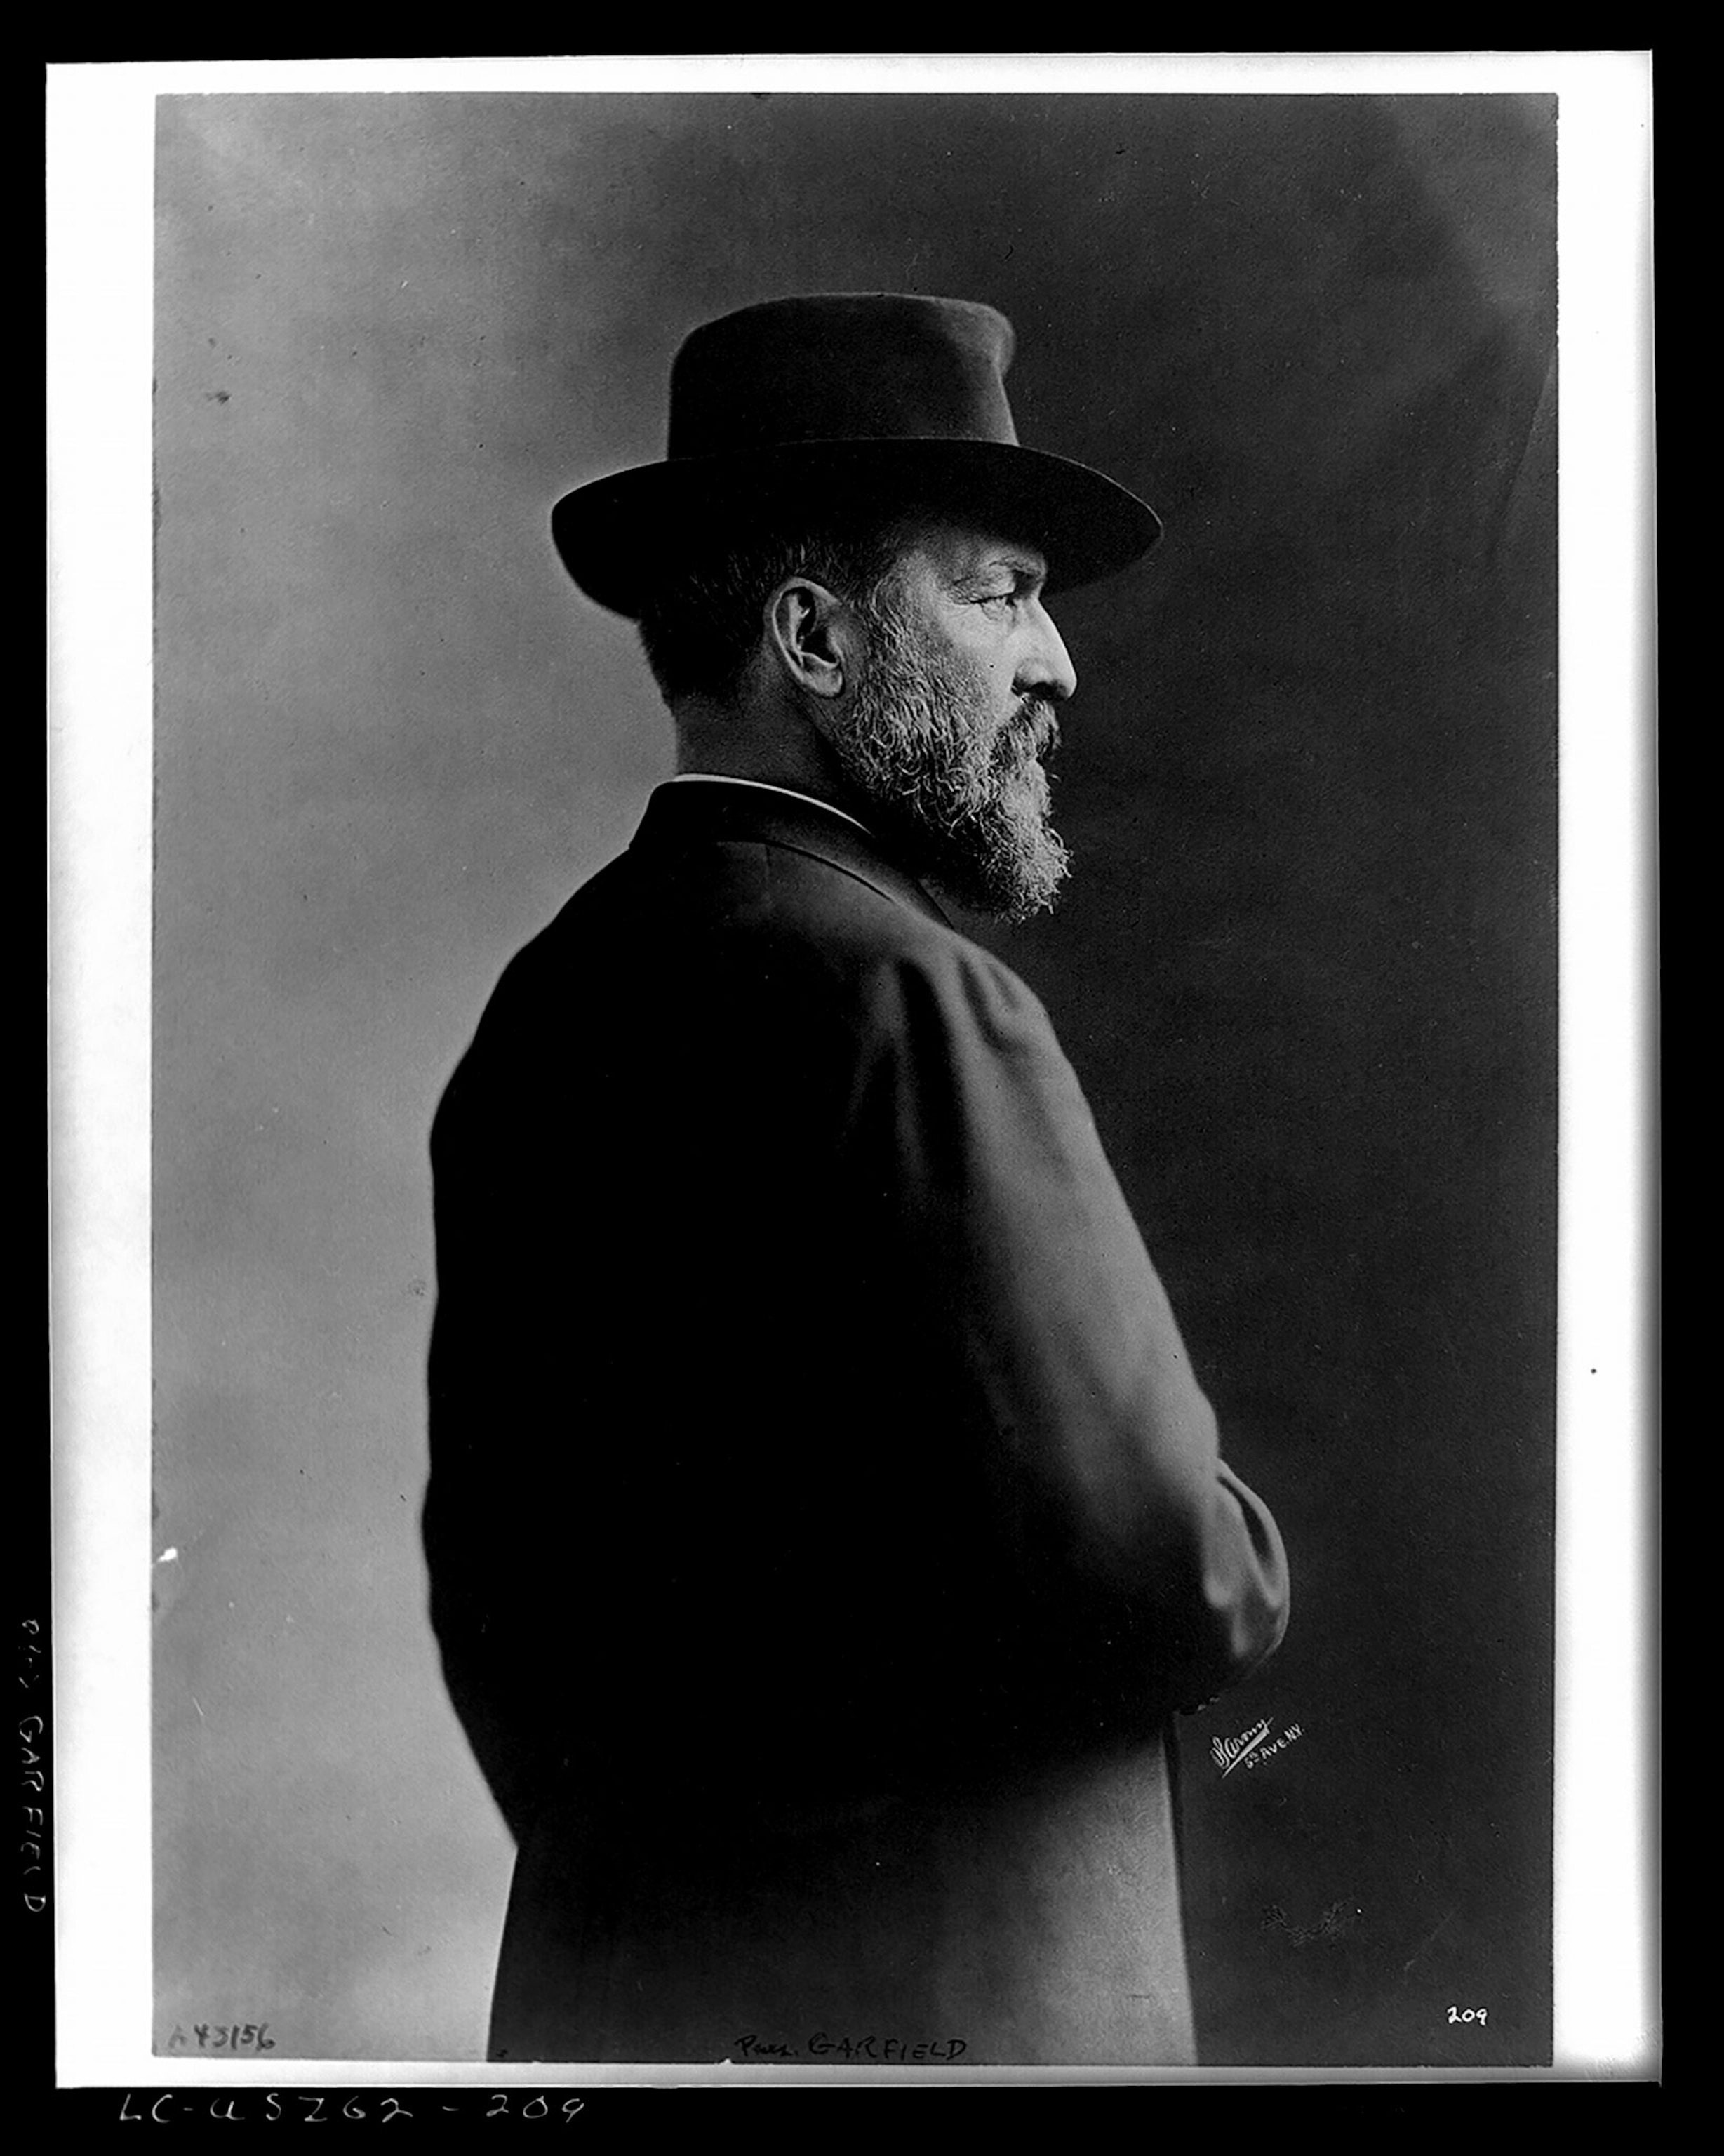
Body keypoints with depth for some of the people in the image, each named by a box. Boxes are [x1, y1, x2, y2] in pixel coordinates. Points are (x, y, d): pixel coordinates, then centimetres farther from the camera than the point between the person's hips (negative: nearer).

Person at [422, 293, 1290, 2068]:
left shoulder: (541, 1006, 6)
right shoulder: (901, 1002, -19)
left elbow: (490, 1590, 10)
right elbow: (1158, 1571, -21)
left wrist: (633, 1865, 17)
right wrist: (1241, 1564, 0)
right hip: (932, 2001, -8)